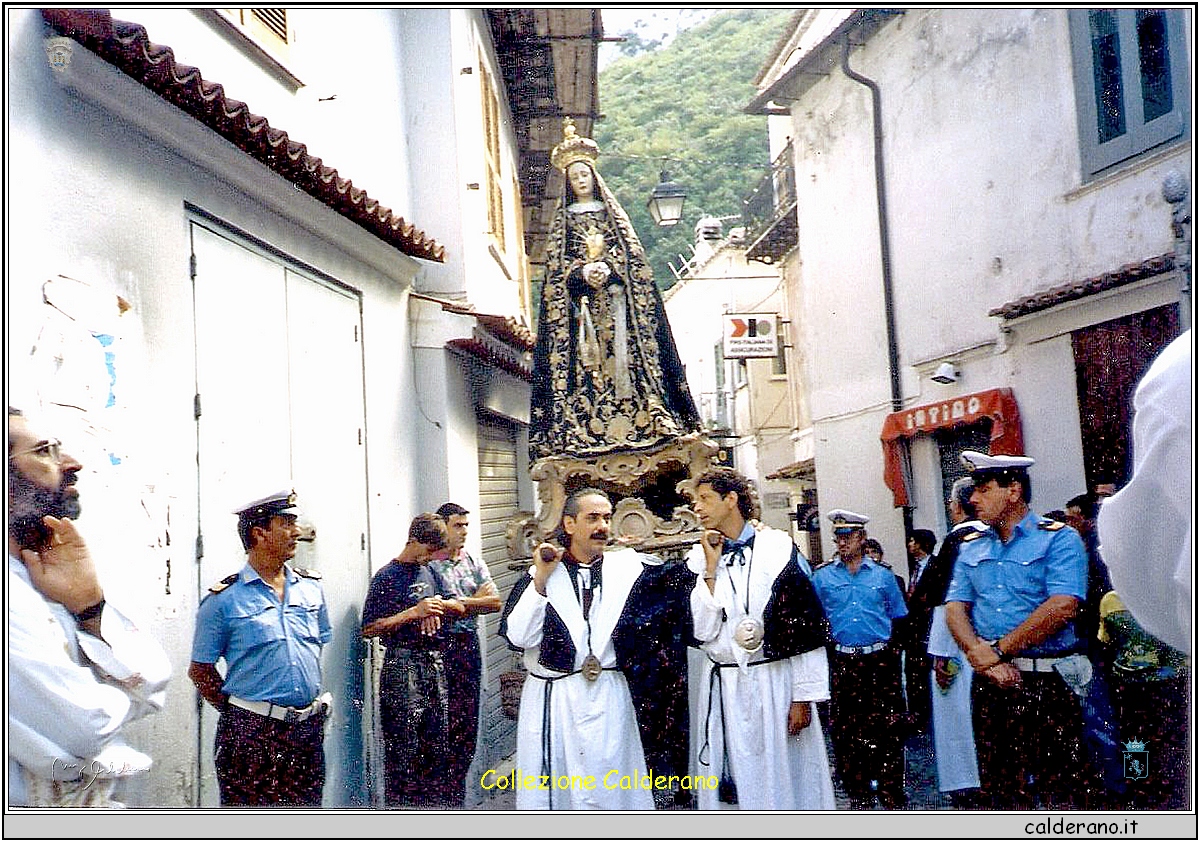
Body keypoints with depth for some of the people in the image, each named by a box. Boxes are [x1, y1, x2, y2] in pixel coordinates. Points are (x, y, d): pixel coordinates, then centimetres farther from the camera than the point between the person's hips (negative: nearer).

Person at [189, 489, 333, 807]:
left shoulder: (311, 586, 8)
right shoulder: (224, 599, -6)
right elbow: (200, 671, -1)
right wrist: (239, 711, 0)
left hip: (309, 731, 4)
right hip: (250, 734, -4)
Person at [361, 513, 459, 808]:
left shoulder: (429, 572, 13)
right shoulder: (387, 577, -8)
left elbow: (460, 607, 14)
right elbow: (369, 629, -13)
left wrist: (439, 602, -8)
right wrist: (414, 612, -20)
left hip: (434, 664, 7)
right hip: (403, 665, -7)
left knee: (439, 744, 13)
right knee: (404, 749, -2)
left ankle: (439, 804, 24)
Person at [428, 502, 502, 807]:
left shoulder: (472, 562, 11)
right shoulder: (429, 564, -8)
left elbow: (496, 601, 1)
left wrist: (458, 603, -10)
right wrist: (476, 600, -18)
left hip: (470, 644, 6)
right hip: (442, 647, -6)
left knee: (469, 721, 11)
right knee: (446, 722, -2)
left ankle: (458, 791, 23)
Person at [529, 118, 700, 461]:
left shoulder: (611, 211, 17)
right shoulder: (563, 218, 16)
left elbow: (632, 253, 7)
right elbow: (556, 262, 5)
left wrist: (608, 268, -12)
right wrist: (582, 272, -14)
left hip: (615, 293, 1)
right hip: (579, 298, -1)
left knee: (622, 351, -8)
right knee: (586, 359, -10)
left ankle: (637, 418, -11)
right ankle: (586, 428, -15)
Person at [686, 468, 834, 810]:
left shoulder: (778, 548, -4)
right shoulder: (700, 558, 6)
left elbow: (805, 627, -6)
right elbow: (703, 631, -4)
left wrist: (803, 697, -8)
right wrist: (711, 568, -8)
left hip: (774, 685, -3)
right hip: (722, 688, 3)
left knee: (783, 780, 5)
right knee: (732, 783, 7)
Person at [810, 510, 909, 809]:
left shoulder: (883, 575, 7)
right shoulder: (822, 577, 6)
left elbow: (898, 618, 14)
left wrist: (890, 648, 6)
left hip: (880, 661, 0)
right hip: (842, 663, 1)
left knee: (887, 731, -2)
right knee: (846, 733, 5)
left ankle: (893, 798, 9)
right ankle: (859, 797, 18)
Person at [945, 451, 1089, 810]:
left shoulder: (1059, 538, -3)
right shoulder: (971, 547, 14)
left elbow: (1062, 607, -16)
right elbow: (955, 609, 6)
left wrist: (998, 651, -13)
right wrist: (982, 657, -12)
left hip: (1048, 684, -5)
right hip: (989, 684, 5)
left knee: (1057, 792, -2)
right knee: (999, 789, 11)